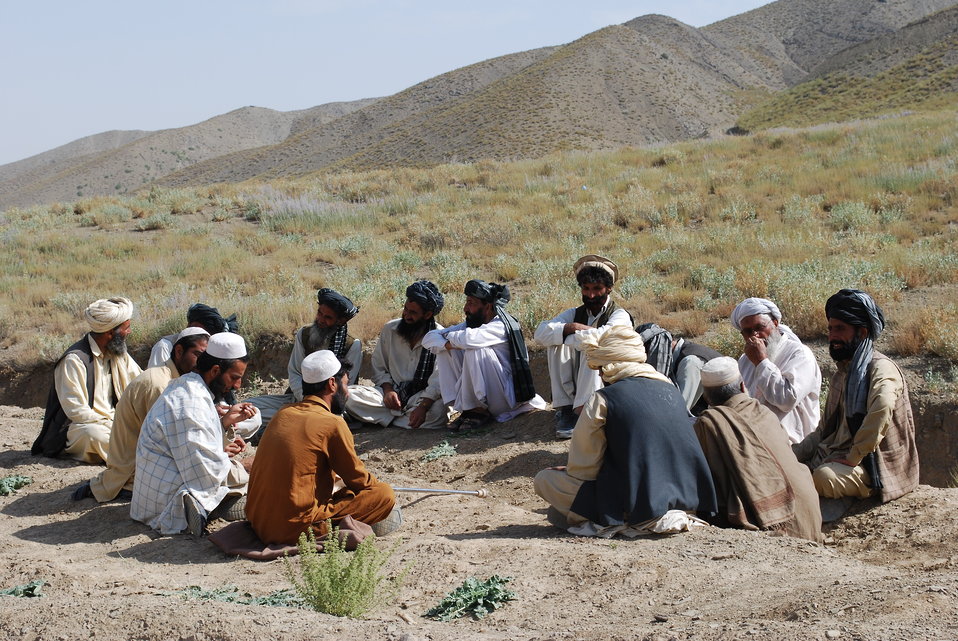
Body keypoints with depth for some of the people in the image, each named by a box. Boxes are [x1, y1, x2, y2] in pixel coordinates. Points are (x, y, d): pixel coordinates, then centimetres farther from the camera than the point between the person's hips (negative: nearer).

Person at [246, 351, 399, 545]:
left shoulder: (283, 414, 10)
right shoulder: (332, 424, -11)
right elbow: (358, 480, 0)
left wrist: (337, 479, 27)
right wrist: (379, 490, 20)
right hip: (296, 528, -8)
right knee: (385, 495, -3)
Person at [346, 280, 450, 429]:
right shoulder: (389, 329, 6)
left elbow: (439, 380, -15)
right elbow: (379, 368, 12)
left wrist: (423, 406, -30)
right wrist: (387, 390, -9)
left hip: (424, 396, -3)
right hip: (392, 391, 3)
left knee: (438, 410, -39)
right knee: (348, 395, -22)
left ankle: (386, 418, -19)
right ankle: (404, 416, -21)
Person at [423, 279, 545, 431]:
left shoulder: (500, 326, -19)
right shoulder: (471, 323, 4)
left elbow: (468, 339, -39)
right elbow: (429, 338, 0)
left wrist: (449, 336, -16)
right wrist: (448, 344, -22)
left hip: (507, 399, -8)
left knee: (476, 350, -30)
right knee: (445, 348, -3)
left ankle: (477, 411, -17)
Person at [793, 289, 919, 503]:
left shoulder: (881, 368, -11)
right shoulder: (842, 373, 19)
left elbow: (881, 408, -33)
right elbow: (825, 429, 22)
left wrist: (853, 458, -29)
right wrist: (792, 454, 7)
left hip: (873, 465, -8)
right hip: (835, 455, 8)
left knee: (824, 477, -34)